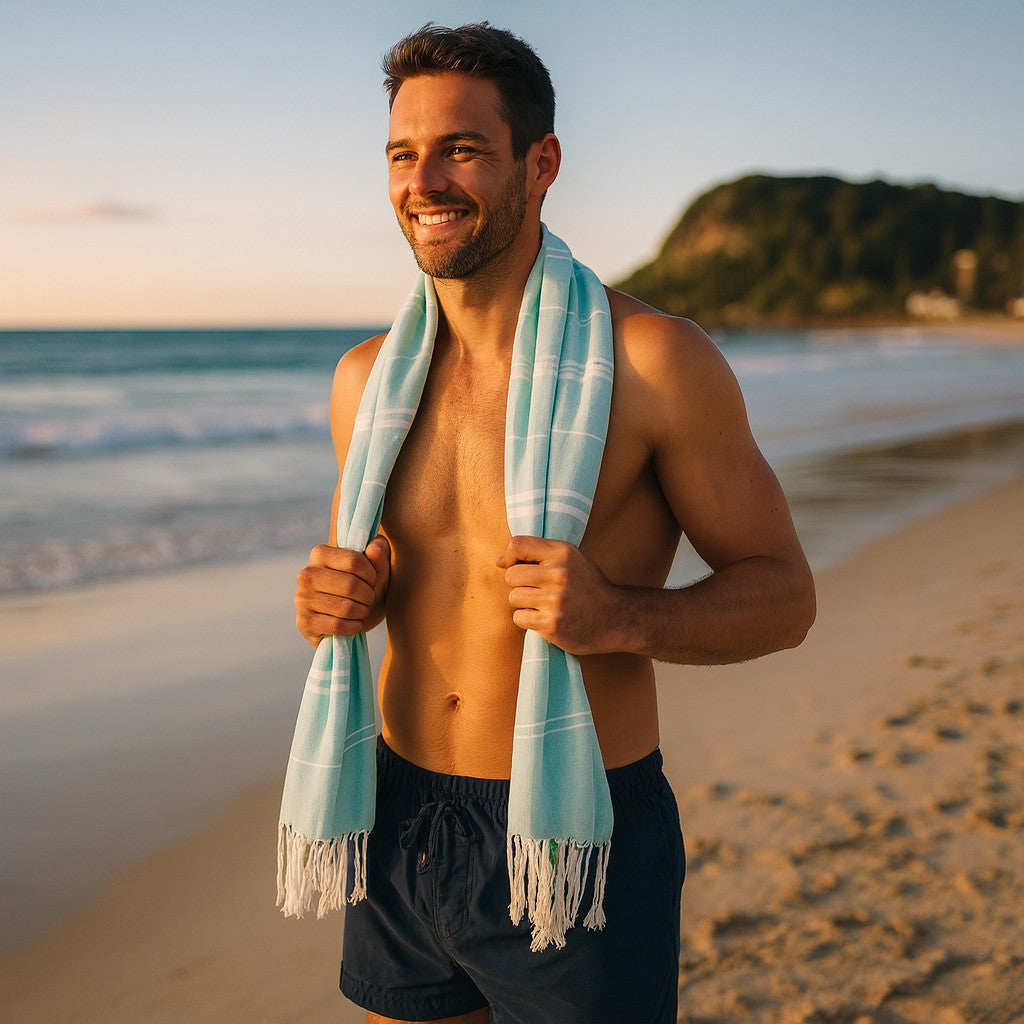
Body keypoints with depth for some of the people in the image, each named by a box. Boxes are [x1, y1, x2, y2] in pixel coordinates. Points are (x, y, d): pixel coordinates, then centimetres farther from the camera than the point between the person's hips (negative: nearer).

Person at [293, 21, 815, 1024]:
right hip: (402, 829, 5)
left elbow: (782, 596, -8)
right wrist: (335, 598, -8)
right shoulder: (366, 378, 2)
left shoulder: (652, 360, -12)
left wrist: (618, 615, -26)